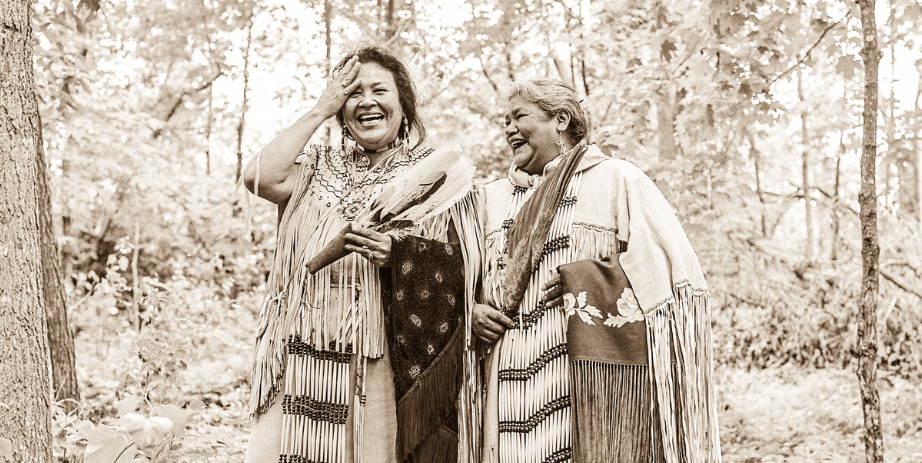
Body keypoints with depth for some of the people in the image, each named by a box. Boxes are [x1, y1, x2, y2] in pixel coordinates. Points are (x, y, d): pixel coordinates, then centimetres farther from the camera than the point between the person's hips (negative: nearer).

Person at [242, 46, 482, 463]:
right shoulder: (321, 167, 15)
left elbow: (465, 264, -3)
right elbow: (260, 178, -3)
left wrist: (399, 254, -20)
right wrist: (319, 111, 2)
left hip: (381, 365, -3)